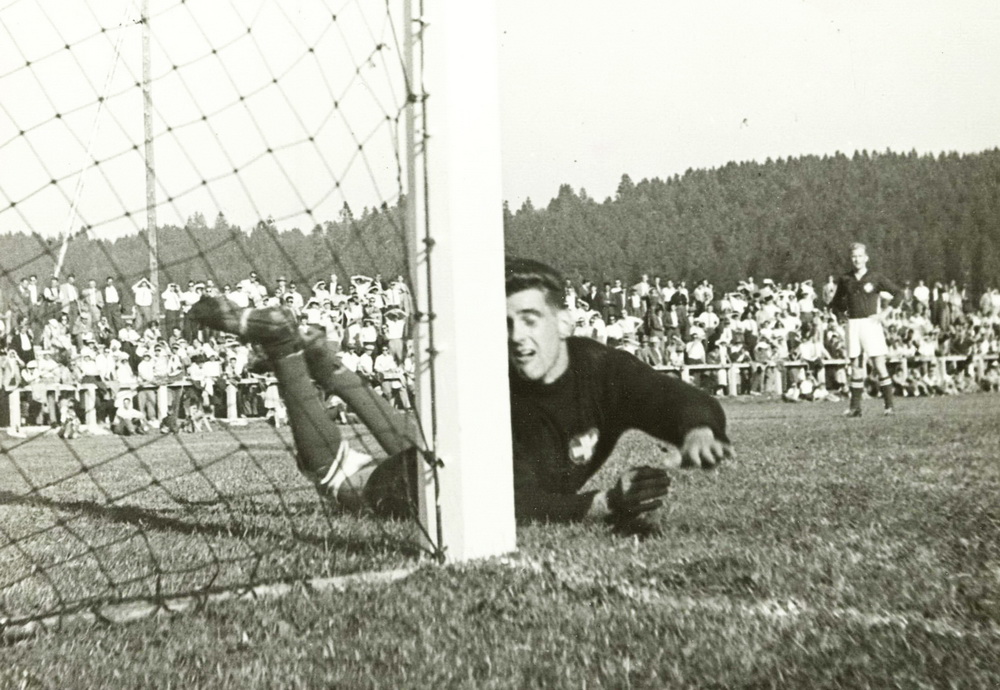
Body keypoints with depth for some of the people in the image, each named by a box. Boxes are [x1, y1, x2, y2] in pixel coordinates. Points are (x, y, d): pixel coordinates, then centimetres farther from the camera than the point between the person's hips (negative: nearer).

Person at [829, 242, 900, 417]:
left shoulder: (875, 278, 0)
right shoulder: (845, 280, 10)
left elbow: (898, 294, 1)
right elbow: (835, 303, 24)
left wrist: (884, 313, -3)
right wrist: (843, 312, 8)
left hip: (870, 323, -3)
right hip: (852, 324, 3)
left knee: (879, 365, -8)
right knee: (855, 366, 5)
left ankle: (889, 404, -3)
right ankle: (855, 407, 8)